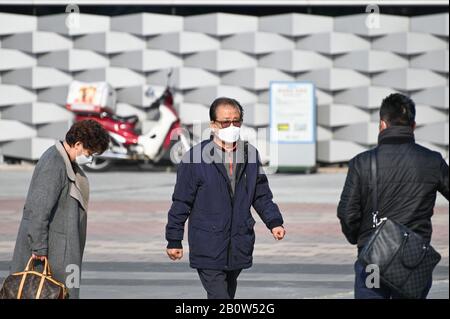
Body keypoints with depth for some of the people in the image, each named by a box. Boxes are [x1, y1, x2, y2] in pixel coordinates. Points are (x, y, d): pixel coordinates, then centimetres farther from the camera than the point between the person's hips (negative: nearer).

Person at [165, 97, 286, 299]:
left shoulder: (251, 155, 6)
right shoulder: (196, 157, -8)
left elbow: (262, 195, 15)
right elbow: (181, 202, -3)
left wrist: (274, 222, 1)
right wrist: (174, 240, -1)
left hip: (239, 250, 5)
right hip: (208, 249, -5)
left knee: (228, 296, 18)